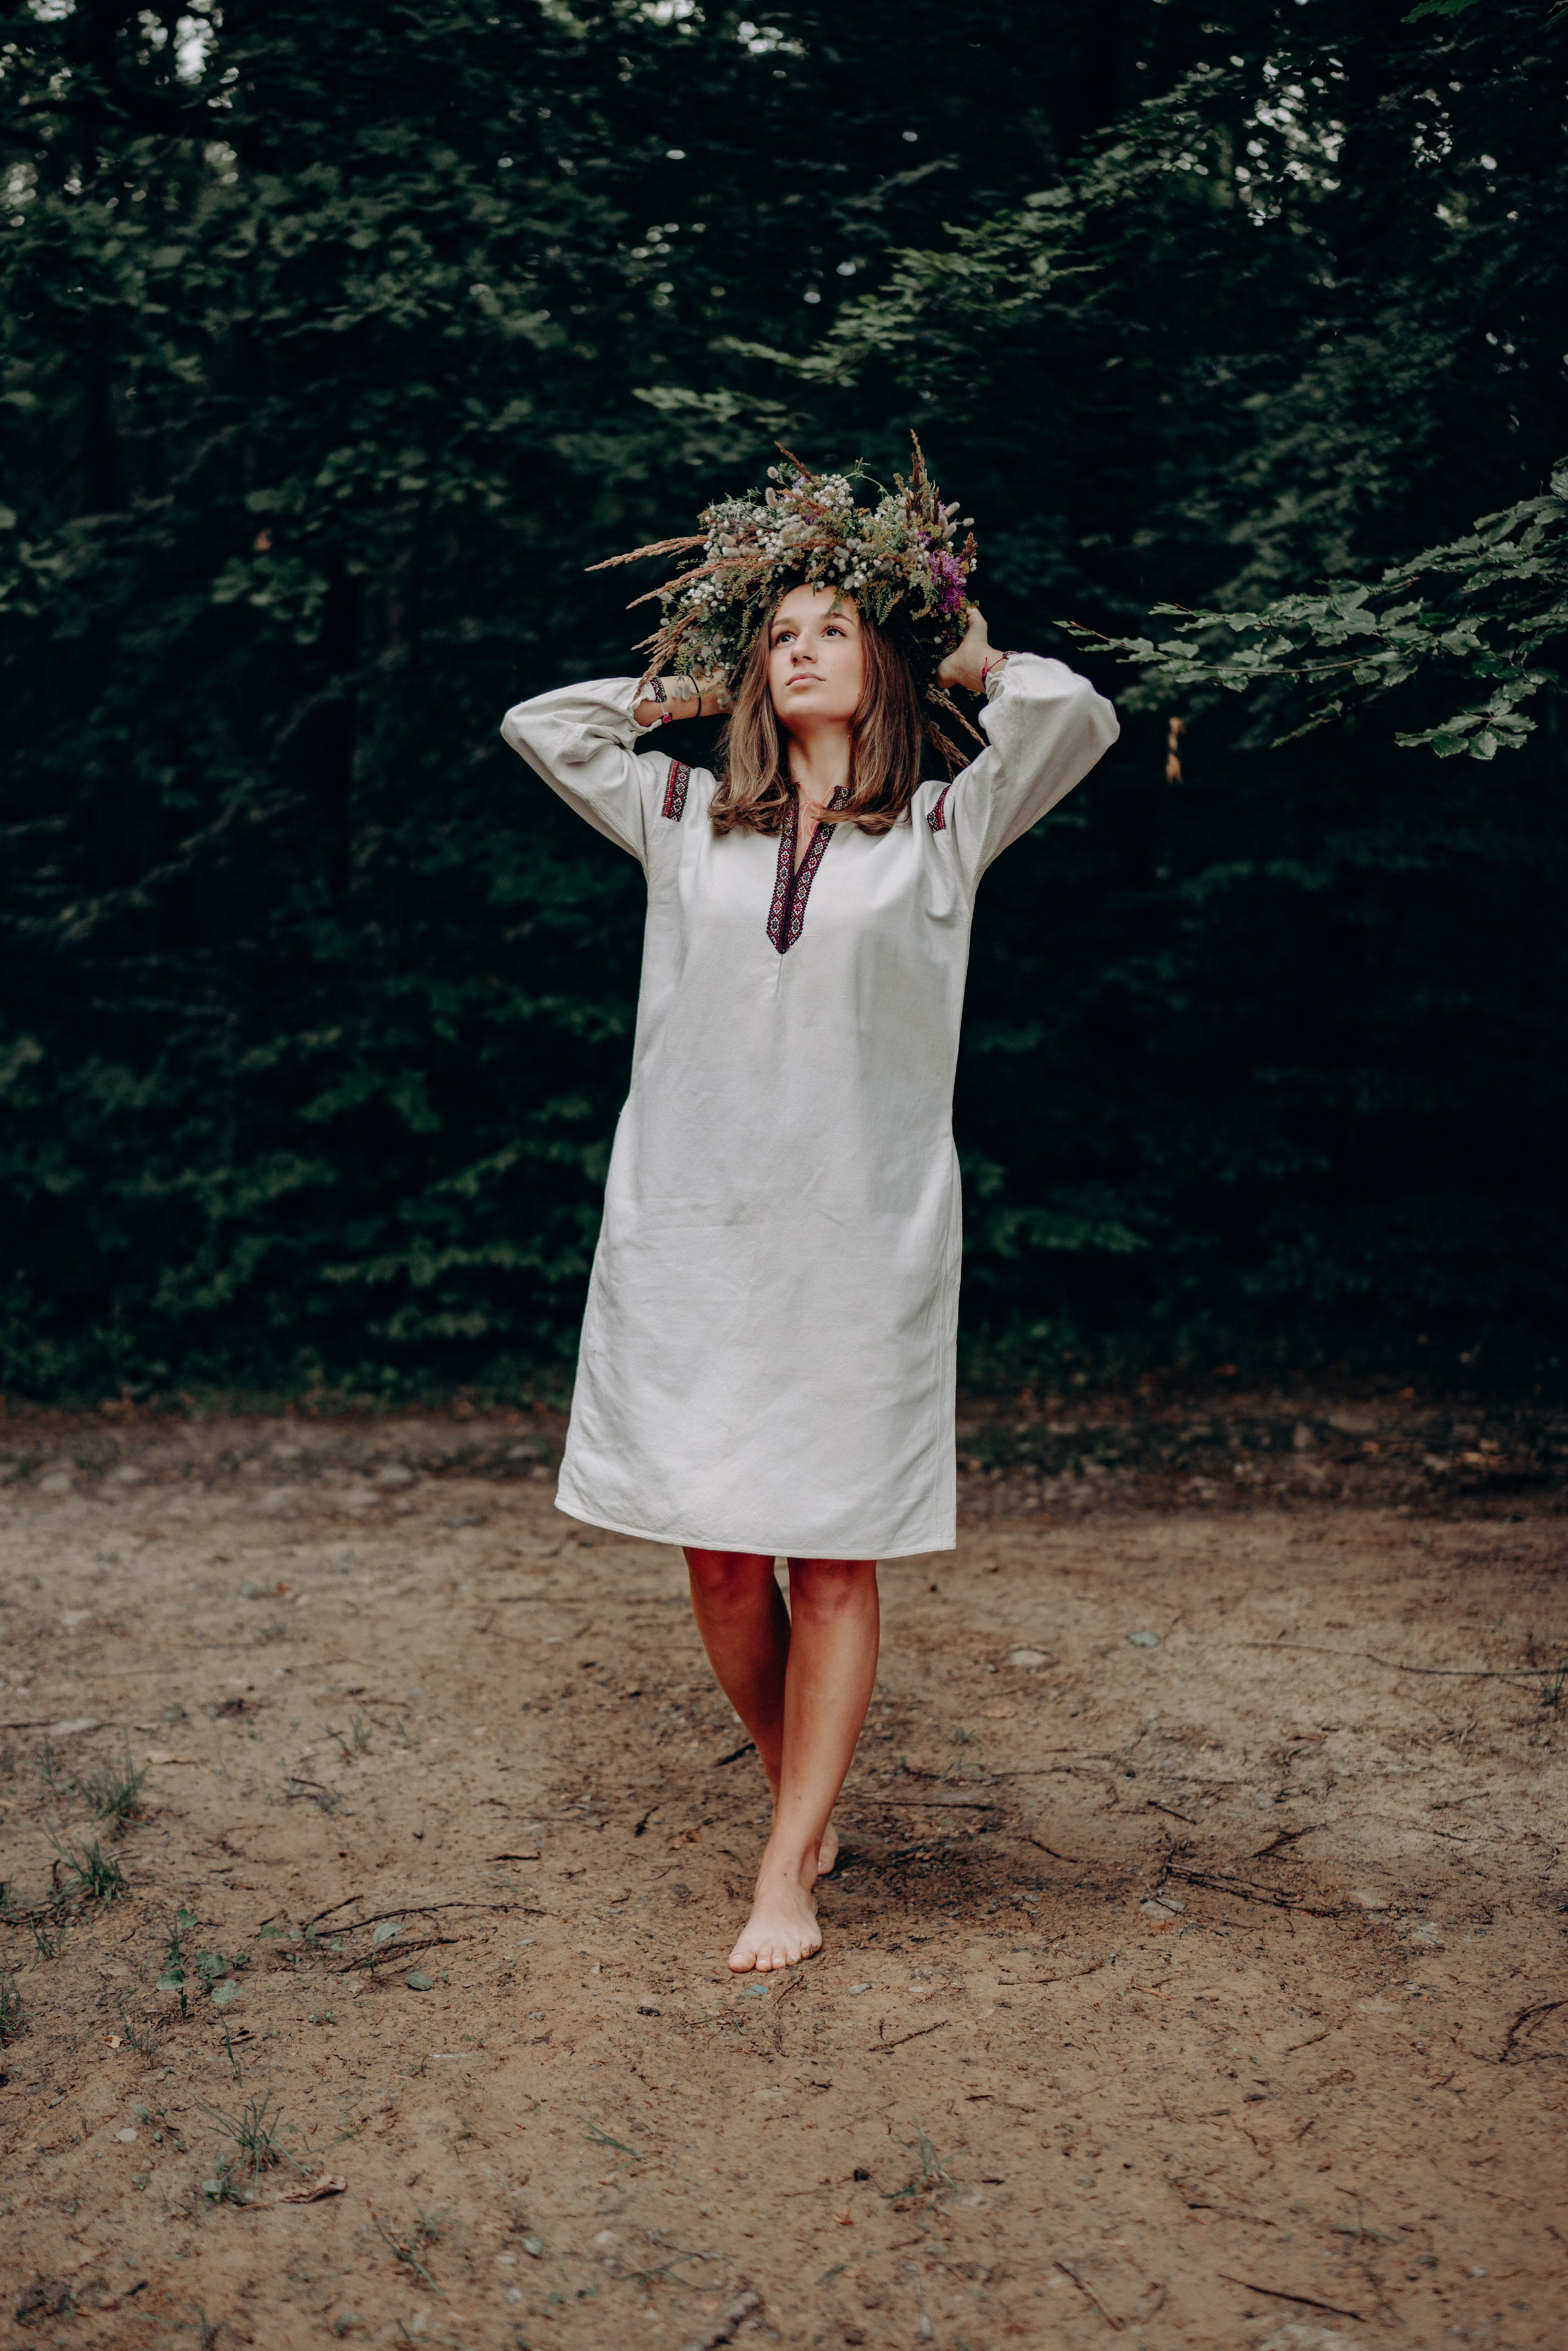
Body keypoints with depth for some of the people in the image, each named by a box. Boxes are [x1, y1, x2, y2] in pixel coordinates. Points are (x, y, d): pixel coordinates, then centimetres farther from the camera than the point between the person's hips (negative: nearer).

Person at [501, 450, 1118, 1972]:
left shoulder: (943, 831, 6)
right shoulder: (686, 820, 13)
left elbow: (1075, 716, -6)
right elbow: (538, 724, 18)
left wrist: (966, 663, 11)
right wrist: (689, 692, 19)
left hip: (861, 1242, -2)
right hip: (688, 1233, 2)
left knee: (835, 1557, 1)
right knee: (716, 1552, 5)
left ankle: (790, 1875, 9)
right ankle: (801, 1797, 28)